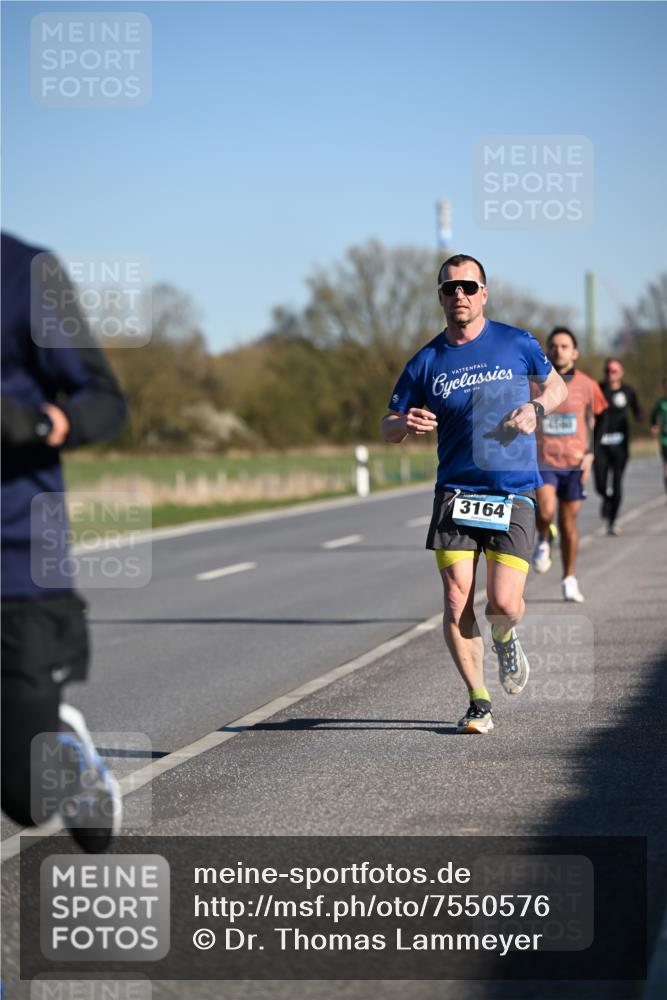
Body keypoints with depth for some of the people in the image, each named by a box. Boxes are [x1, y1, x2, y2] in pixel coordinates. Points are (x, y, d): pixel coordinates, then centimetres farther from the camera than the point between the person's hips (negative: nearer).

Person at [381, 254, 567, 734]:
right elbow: (388, 427, 11)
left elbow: (557, 387, 19)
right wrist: (408, 424, -13)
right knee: (456, 601, -8)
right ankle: (479, 702, 8)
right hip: (455, 493, 1)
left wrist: (534, 407, -3)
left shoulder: (517, 344, 3)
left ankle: (504, 639, 27)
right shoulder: (426, 362, 4)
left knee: (504, 604, -11)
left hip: (513, 493, -1)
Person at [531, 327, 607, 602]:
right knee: (545, 511, -23)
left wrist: (589, 456, 0)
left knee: (569, 523, 6)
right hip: (542, 461, -1)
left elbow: (590, 423, 12)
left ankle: (569, 580, 20)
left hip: (574, 463, 1)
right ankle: (543, 541, 11)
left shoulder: (586, 386, 2)